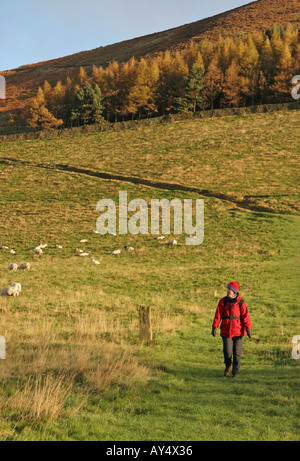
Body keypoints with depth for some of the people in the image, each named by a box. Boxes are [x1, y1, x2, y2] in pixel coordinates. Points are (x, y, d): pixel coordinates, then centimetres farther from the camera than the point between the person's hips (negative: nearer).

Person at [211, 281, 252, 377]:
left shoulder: (240, 303, 0)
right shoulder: (223, 301, 5)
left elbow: (246, 316, -3)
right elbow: (218, 314, 3)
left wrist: (248, 329, -10)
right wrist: (214, 326, -5)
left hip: (238, 330, -1)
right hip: (226, 331, 1)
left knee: (237, 352, 1)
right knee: (227, 351, -6)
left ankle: (236, 371, 11)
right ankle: (228, 365, 23)